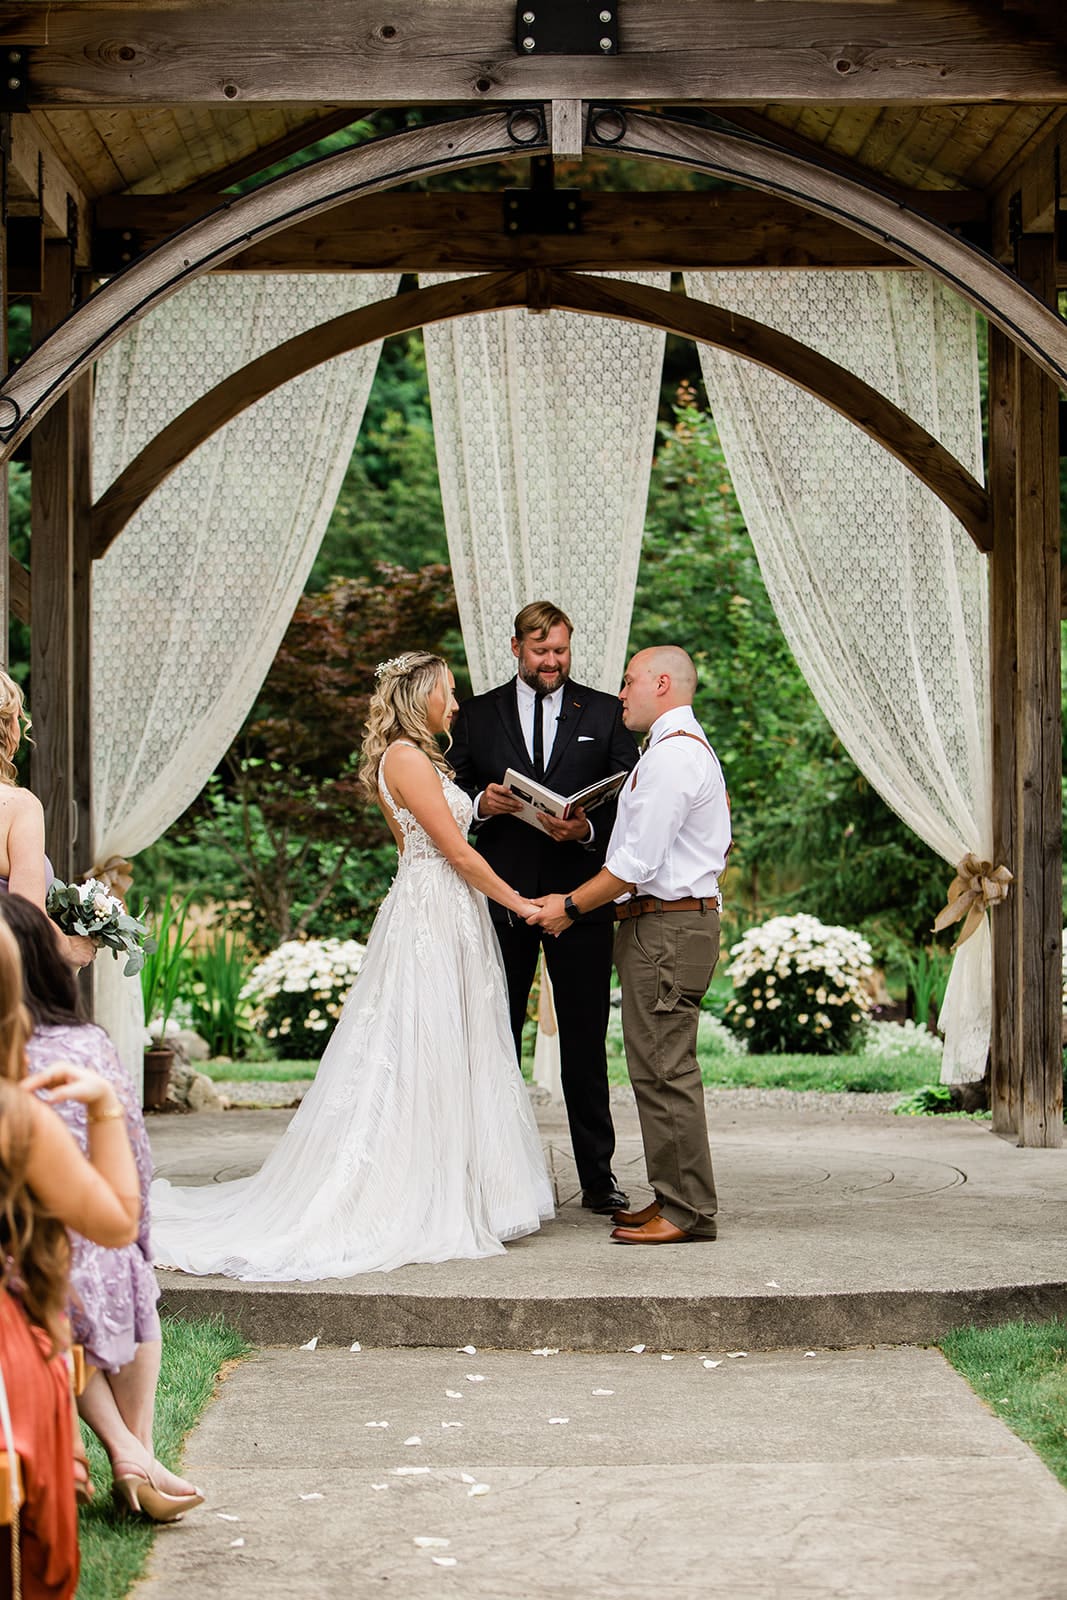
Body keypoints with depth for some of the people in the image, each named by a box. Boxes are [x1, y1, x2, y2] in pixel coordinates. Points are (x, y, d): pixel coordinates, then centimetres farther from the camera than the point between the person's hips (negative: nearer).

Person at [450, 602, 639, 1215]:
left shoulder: (605, 713, 6)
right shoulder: (479, 715, 9)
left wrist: (588, 830, -17)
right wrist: (480, 803, -12)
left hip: (579, 894, -1)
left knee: (586, 1042, 3)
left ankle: (598, 1177, 9)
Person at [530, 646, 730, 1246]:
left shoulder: (671, 755, -15)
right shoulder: (692, 747, 20)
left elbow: (637, 861, -19)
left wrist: (571, 906, -10)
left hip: (667, 926, -11)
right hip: (676, 920, 11)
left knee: (663, 1071, -8)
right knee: (663, 1068, 13)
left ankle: (688, 1211, -5)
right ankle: (676, 1198, 18)